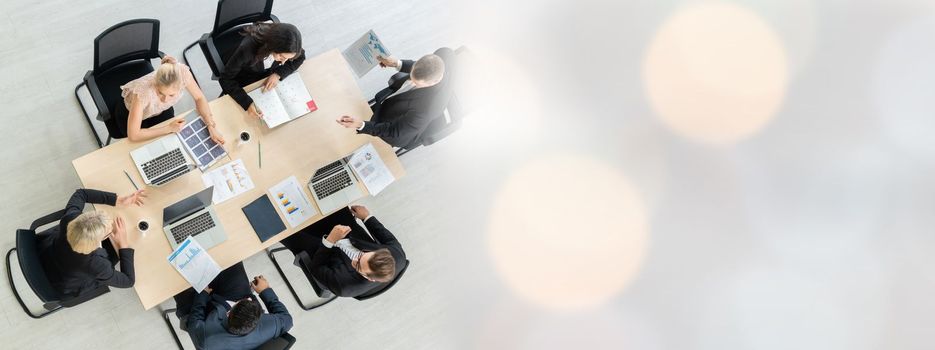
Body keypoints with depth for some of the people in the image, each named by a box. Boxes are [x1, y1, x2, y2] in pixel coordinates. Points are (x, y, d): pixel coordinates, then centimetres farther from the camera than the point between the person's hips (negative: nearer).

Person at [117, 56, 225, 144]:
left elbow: (199, 98, -16)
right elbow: (133, 135, -37)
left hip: (161, 110, 3)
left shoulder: (182, 72, -37)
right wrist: (169, 128, -32)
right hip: (130, 113, -3)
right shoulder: (143, 90, -45)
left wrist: (211, 126, -29)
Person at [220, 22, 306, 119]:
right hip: (245, 86, -3)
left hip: (268, 80, 3)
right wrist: (247, 103, -44)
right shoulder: (248, 48, -39)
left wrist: (278, 74, -25)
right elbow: (225, 79, -31)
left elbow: (300, 57, -7)